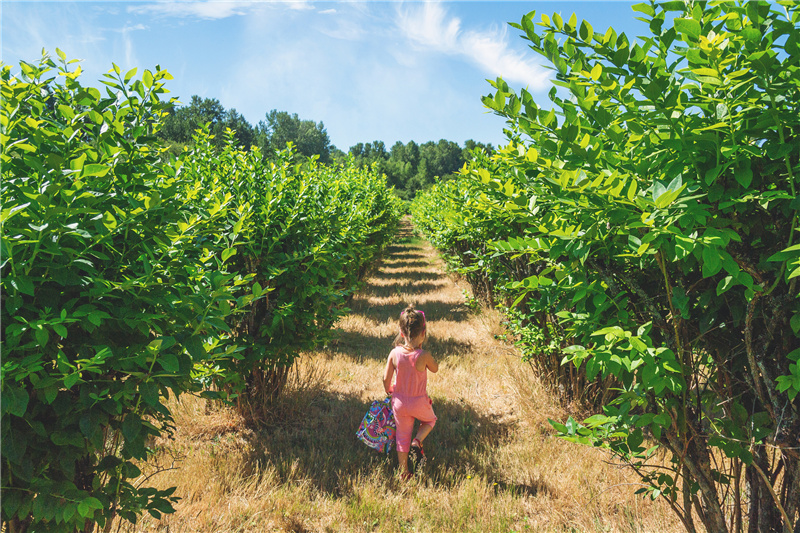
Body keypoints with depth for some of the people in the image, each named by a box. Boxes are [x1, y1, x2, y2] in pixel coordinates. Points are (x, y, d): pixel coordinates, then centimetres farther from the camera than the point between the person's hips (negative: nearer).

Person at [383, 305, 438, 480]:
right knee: (430, 420, 30)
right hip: (419, 403, -3)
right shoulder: (423, 355, -25)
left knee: (402, 436, 19)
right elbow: (435, 368, -3)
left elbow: (386, 378, -6)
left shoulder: (394, 353, -15)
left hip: (399, 402, 3)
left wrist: (389, 391, 14)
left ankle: (403, 471, 29)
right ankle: (417, 441, 7)